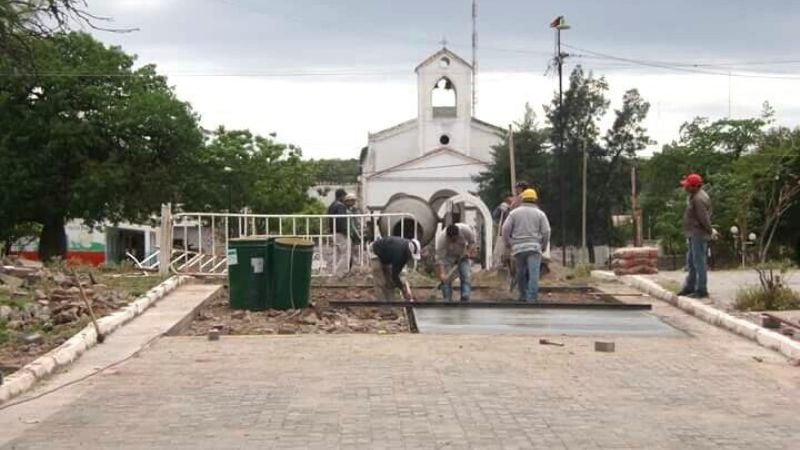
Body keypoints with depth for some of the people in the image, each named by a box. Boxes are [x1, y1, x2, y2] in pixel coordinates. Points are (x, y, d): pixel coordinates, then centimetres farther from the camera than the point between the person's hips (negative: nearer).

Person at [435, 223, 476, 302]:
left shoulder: (465, 230, -30)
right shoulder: (441, 239, -35)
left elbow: (472, 240, -9)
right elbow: (439, 258, -33)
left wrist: (469, 251, -19)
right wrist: (441, 274, -40)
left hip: (462, 255, 2)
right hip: (448, 256, -2)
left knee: (467, 277, -10)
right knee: (446, 279, -12)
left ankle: (465, 300, -12)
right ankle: (447, 301, -7)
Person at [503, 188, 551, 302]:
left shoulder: (514, 213, 9)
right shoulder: (540, 214, 7)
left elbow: (506, 229, 2)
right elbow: (546, 232, 2)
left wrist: (509, 243, 15)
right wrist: (544, 247, 15)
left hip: (518, 248, 2)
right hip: (534, 247, -2)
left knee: (521, 274, 14)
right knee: (533, 275, -9)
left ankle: (523, 296, 20)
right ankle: (532, 299, -18)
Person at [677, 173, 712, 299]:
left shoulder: (699, 199, -21)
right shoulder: (694, 196, 13)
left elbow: (704, 217, -22)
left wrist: (709, 231, -12)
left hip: (699, 234, -11)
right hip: (694, 234, 11)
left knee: (699, 262, -7)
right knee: (691, 261, 17)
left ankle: (701, 290, -2)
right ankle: (690, 287, 26)